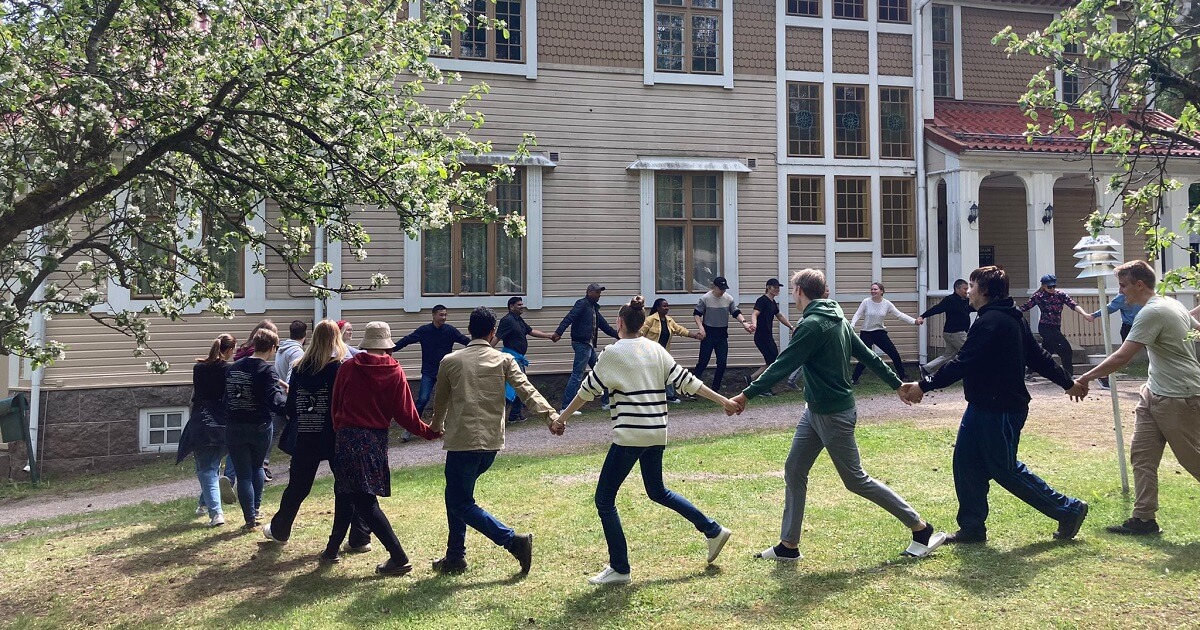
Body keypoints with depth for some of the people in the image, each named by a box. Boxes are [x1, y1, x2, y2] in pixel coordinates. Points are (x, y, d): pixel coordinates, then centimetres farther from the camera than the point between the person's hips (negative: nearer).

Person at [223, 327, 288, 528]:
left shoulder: (234, 367, 5)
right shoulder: (266, 369, -14)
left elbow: (227, 398, 14)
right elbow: (274, 401, -24)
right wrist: (284, 391, -5)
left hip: (234, 427, 3)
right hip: (259, 427, -3)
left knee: (243, 474, 7)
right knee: (257, 467, 22)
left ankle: (250, 517, 7)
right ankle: (256, 508, 25)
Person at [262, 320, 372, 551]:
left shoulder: (299, 367, 4)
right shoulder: (342, 367, -9)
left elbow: (290, 404, 7)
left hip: (304, 438, 4)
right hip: (336, 436, -4)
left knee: (297, 486, 19)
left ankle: (279, 531, 36)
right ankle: (359, 538, 4)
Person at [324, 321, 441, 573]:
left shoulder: (347, 368, -4)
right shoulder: (395, 372, -4)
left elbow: (335, 405, 5)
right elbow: (405, 413, -6)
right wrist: (430, 432, 7)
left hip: (348, 437, -3)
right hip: (377, 439, 3)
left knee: (364, 502, -1)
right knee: (345, 492, 20)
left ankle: (399, 558, -8)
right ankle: (332, 548, 32)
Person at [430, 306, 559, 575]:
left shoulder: (450, 361, 2)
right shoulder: (505, 360, 3)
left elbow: (440, 400, 16)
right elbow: (527, 391, -11)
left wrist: (437, 427, 35)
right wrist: (550, 416, -20)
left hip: (463, 442, -4)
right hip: (492, 442, 4)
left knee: (461, 504, 3)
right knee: (456, 494, 21)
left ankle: (514, 541, -10)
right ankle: (455, 557, 25)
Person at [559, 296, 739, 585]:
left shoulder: (613, 353, -7)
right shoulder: (656, 350, 9)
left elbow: (588, 390, -2)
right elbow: (686, 380, 7)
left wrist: (562, 419, 9)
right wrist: (723, 401, 11)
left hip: (629, 435, -7)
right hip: (657, 434, 8)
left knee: (604, 499, 3)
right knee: (657, 491, 26)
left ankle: (619, 569, 4)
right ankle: (713, 530, 25)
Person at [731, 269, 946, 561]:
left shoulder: (812, 325, -20)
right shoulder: (837, 320, 9)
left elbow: (783, 366, -24)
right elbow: (869, 357, 12)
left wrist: (747, 394, -23)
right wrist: (898, 384, 20)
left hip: (834, 414, -10)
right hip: (815, 411, 10)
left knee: (856, 480, 2)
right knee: (794, 471, 9)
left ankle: (921, 528, 15)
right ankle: (789, 545, 15)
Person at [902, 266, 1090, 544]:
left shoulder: (991, 321, -19)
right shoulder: (1012, 318, 13)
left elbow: (963, 364, -24)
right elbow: (1037, 356, 19)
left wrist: (924, 386, -20)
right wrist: (1067, 382, 28)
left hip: (1000, 411, -10)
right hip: (982, 407, 10)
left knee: (1006, 470, 1)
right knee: (966, 464, 8)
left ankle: (1068, 510, 16)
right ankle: (972, 527, 15)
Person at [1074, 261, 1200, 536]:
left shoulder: (1152, 313, -20)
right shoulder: (1173, 304, 9)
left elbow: (1121, 357, -23)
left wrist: (1085, 378, -15)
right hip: (1155, 394, 10)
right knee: (1141, 455, 4)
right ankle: (1144, 518, 6)